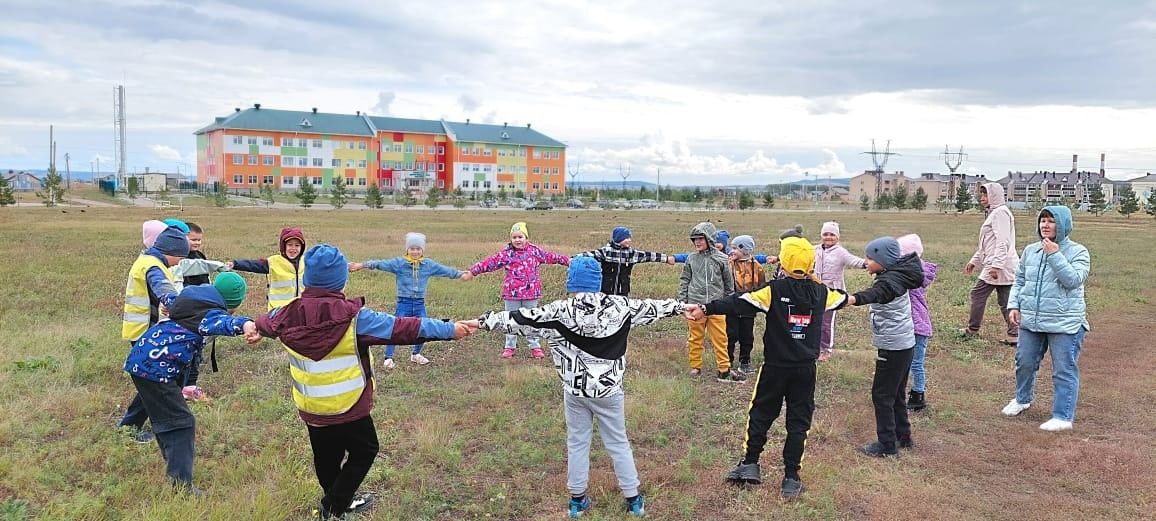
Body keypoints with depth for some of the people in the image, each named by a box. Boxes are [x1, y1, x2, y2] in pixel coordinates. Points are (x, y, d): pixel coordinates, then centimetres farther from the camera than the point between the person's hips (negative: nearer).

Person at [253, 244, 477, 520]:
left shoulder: (288, 315, -7)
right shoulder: (353, 317, -23)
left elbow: (266, 321, 18)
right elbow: (402, 328, -23)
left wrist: (256, 327, 44)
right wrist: (450, 329, -19)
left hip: (309, 407, 5)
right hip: (348, 406, -5)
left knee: (326, 456, 24)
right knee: (364, 452, 17)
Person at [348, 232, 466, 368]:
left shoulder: (429, 264, 4)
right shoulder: (398, 263, -6)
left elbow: (447, 271, 9)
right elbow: (381, 264, -16)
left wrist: (462, 274, 10)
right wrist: (363, 265, -28)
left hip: (420, 304, 3)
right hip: (404, 303, -3)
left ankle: (416, 354, 33)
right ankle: (388, 358, 9)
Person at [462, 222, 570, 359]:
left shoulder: (534, 251, 1)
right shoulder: (506, 253, -5)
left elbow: (550, 257, 8)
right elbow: (490, 262, -8)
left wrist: (569, 261, 10)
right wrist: (472, 272, -10)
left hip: (531, 293, 1)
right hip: (512, 293, -1)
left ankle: (535, 346, 23)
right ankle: (510, 347, 22)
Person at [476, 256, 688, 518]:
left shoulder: (559, 312, -13)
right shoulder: (618, 306, -9)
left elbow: (520, 319, -10)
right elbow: (649, 308, 5)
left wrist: (485, 321, 1)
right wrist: (680, 306, 21)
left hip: (575, 391, 0)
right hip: (608, 390, 1)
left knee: (577, 444, 16)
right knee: (618, 444, 14)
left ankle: (577, 499, 26)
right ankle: (633, 499, 24)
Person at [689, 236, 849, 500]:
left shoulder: (775, 290, -14)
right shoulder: (821, 292, 1)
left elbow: (739, 303, -23)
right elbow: (842, 299, 23)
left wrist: (706, 309, -26)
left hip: (775, 367, -3)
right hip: (805, 369, 3)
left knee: (760, 414, 14)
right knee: (798, 421, 9)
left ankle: (750, 464, 21)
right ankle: (791, 478, 11)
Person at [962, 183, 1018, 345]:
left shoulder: (1000, 212, -10)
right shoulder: (994, 213, 22)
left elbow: (1002, 242, -20)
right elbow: (987, 244, 28)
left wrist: (996, 265, -25)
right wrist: (974, 261, 30)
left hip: (998, 265, -10)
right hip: (1005, 267, 10)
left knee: (978, 294, 0)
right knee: (1005, 300, 7)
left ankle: (972, 329, 9)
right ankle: (1014, 335, 6)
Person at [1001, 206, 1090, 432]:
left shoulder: (1077, 252, -5)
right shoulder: (1030, 250, 8)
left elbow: (1073, 280, -20)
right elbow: (1019, 280, 15)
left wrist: (1054, 255, -21)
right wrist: (1014, 305, 3)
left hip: (1065, 324, -5)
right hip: (1030, 321, 5)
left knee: (1064, 371, -1)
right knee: (1024, 363, 16)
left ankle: (1063, 417, 7)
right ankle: (1022, 399, 39)